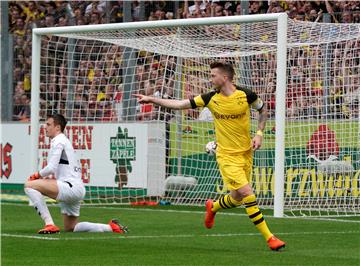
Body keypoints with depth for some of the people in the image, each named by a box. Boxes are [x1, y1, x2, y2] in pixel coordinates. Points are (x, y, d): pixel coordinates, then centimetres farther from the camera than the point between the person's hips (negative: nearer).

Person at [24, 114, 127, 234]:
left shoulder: (58, 141, -7)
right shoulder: (65, 141, 24)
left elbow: (51, 168, -19)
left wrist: (37, 175, -2)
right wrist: (51, 177, 16)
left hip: (71, 188, -10)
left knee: (29, 185, -18)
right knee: (70, 228, 21)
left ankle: (49, 224, -22)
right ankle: (110, 227, 19)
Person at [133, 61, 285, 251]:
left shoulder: (246, 95, -6)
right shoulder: (211, 98, -4)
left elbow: (263, 110, 11)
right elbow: (180, 104, 1)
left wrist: (259, 134, -3)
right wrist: (152, 100, -2)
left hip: (246, 153, 2)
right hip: (227, 156, -2)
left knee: (237, 198, 8)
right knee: (247, 193, -16)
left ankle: (213, 207, 43)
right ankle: (269, 238, -10)